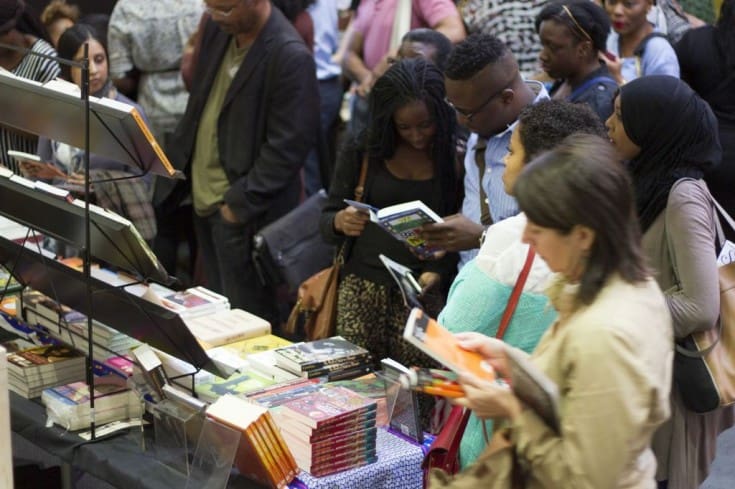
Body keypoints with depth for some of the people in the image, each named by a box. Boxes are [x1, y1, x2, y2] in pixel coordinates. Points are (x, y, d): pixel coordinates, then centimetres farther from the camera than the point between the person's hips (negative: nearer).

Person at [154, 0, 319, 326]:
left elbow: (287, 147, -20)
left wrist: (240, 203, -18)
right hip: (203, 197, 8)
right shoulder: (218, 28, 3)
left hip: (242, 209, -8)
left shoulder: (290, 57, -22)